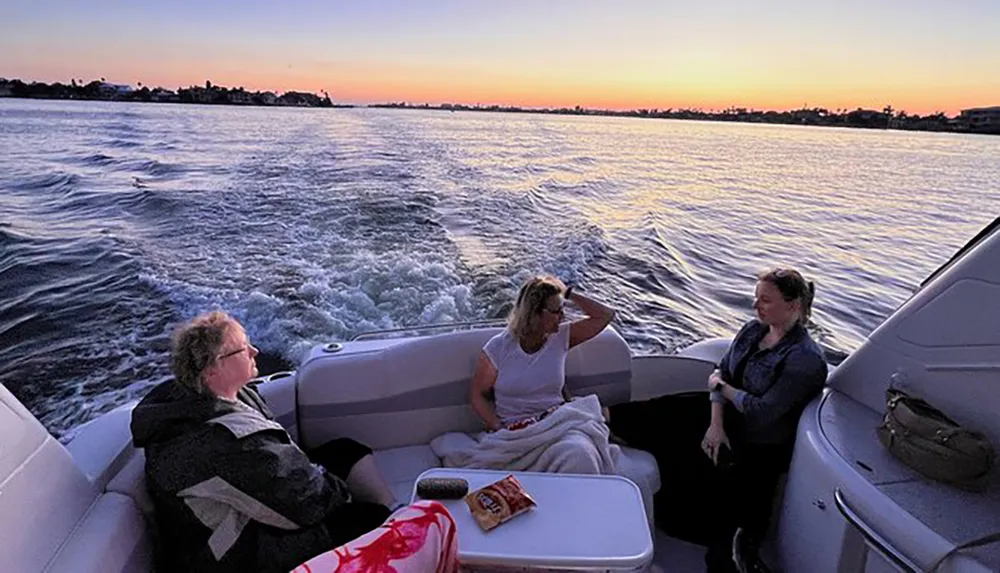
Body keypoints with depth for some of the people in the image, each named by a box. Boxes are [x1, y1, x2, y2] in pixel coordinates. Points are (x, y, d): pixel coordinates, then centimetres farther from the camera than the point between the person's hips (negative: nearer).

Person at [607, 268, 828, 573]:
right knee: (663, 411, -6)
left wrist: (721, 386, -10)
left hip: (759, 448, -6)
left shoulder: (807, 359, -23)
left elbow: (762, 411, -26)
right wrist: (716, 424, -14)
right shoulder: (752, 329, -1)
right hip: (727, 414, 6)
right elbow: (721, 371, -2)